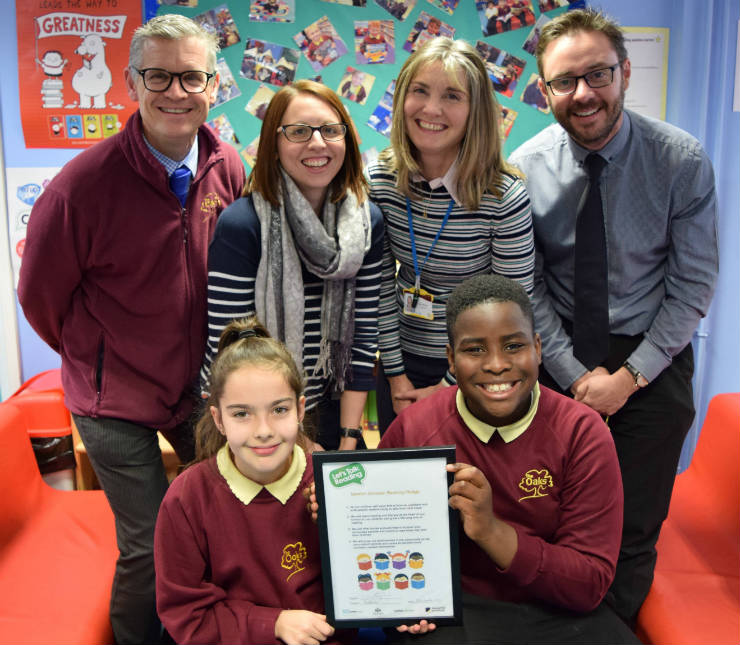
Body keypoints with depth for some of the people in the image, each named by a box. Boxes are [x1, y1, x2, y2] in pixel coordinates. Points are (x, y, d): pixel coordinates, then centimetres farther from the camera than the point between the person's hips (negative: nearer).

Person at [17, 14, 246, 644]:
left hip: (199, 383, 5)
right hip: (115, 400, -4)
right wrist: (98, 357, 4)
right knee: (150, 545, 4)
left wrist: (217, 361, 5)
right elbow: (41, 295, -7)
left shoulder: (228, 169, -6)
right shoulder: (84, 181, -21)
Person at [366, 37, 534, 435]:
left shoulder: (505, 198, -20)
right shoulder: (380, 181, -9)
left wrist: (451, 388, -12)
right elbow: (380, 286, -4)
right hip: (402, 362, 4)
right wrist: (395, 374, -4)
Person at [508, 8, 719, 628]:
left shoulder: (682, 160, -11)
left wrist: (629, 376, -12)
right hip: (560, 359, 1)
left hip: (651, 359, -1)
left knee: (635, 529, 8)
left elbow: (693, 284, -8)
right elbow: (526, 289, -4)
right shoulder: (524, 169, -8)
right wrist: (576, 374, -10)